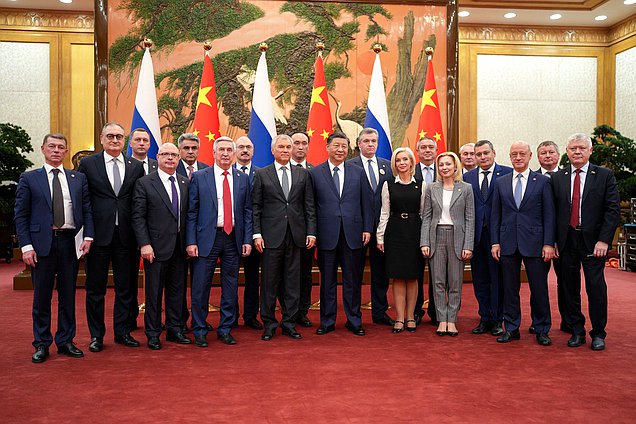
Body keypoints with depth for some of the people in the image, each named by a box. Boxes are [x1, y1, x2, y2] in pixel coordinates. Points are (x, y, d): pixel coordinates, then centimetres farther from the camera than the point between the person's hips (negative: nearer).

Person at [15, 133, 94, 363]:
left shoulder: (79, 179, 10)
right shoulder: (29, 179, 5)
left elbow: (87, 210, 8)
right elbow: (20, 215, 1)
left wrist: (88, 236, -6)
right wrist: (26, 246, -7)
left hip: (70, 242, 2)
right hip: (41, 243, -2)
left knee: (68, 295, 9)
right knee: (41, 296, 6)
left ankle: (65, 341, 21)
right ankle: (42, 344, 19)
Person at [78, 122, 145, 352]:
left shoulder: (136, 166, 8)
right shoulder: (87, 163, 3)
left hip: (126, 236, 2)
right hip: (99, 235, -2)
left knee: (126, 287, 9)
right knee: (95, 288, 8)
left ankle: (123, 331, 23)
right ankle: (96, 335, 20)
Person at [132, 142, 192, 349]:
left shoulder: (185, 183, 9)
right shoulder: (144, 183, -3)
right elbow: (138, 216, -6)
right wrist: (144, 244, -14)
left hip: (180, 247, 4)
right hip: (156, 246, -4)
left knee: (177, 289, 12)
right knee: (154, 291, 5)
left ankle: (175, 329, 25)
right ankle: (153, 334, 17)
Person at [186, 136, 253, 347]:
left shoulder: (243, 179, 8)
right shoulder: (199, 177, 1)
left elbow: (247, 211, 8)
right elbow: (192, 212, -1)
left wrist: (247, 240, 1)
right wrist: (191, 241, -7)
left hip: (233, 238, 3)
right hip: (207, 237, -2)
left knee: (231, 287, 9)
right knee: (201, 287, 2)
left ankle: (225, 329, 23)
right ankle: (200, 331, 17)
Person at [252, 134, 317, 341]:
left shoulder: (303, 174, 10)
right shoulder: (261, 174, 5)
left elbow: (309, 206, 9)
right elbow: (255, 207, 2)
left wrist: (311, 232, 1)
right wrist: (257, 234, -5)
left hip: (296, 236, 2)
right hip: (272, 236, -2)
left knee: (293, 282, 7)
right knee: (269, 282, 4)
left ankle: (289, 323, 19)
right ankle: (269, 324, 16)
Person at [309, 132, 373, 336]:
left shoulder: (358, 172, 8)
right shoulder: (314, 173, 3)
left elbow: (367, 202, 7)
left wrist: (367, 229, 1)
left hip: (353, 234, 1)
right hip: (327, 235, -1)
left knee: (353, 280, 9)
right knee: (327, 281, 8)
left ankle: (354, 321, 22)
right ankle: (327, 321, 21)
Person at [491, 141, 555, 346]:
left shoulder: (543, 181, 2)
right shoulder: (500, 183, 9)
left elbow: (549, 215, 0)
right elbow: (495, 215, 9)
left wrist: (548, 243, -7)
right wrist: (495, 242, 3)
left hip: (534, 243, -2)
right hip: (508, 243, 2)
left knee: (539, 289, 4)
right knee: (510, 288, 8)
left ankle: (541, 330, 18)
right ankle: (511, 328, 20)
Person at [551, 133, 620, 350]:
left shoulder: (605, 175, 1)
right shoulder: (557, 178, 7)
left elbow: (613, 210, -3)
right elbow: (553, 212, 6)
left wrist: (604, 240, -12)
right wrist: (553, 240, -1)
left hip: (593, 241, -2)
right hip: (567, 241, 2)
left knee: (596, 288, 2)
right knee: (570, 289, 9)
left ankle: (598, 333, 18)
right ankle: (577, 331, 22)